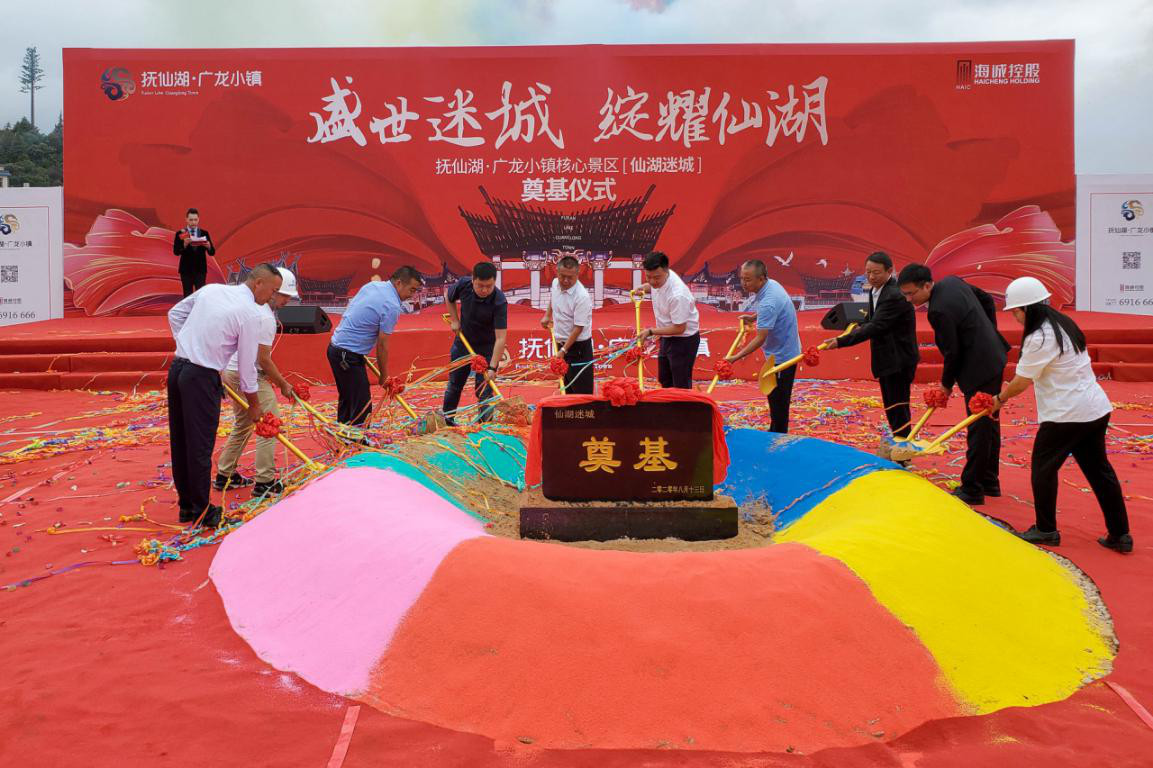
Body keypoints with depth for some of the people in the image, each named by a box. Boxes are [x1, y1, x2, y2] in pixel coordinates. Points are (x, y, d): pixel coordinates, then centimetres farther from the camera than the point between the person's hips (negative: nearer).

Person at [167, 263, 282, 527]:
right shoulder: (250, 313, -10)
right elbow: (246, 366, -5)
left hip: (177, 368, 8)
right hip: (202, 377, -8)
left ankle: (186, 505, 27)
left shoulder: (211, 289, 10)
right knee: (200, 447, 2)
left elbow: (174, 314, 20)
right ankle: (201, 512, 13)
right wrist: (254, 405, 7)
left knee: (180, 443, 14)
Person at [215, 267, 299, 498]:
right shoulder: (265, 317, -20)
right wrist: (283, 384, -9)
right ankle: (264, 483, -5)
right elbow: (263, 359, -20)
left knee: (243, 424, 22)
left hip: (231, 371, 10)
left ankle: (224, 475, 28)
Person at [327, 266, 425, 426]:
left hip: (336, 346, 10)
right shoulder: (392, 307, -17)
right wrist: (384, 376, -1)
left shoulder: (371, 285, 7)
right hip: (349, 355, -10)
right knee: (362, 406, -5)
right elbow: (382, 345, -14)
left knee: (346, 400, 21)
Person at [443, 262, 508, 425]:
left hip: (487, 346, -4)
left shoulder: (499, 302, -32)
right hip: (463, 340, 4)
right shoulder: (463, 284, -21)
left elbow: (500, 338, -36)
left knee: (484, 389, -7)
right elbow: (449, 297, 6)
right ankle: (447, 418, 35)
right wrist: (454, 320, -3)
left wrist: (492, 368, -41)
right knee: (454, 383, 17)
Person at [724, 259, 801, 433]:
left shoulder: (768, 303, -32)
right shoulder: (771, 284, -1)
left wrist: (736, 357, -33)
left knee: (778, 400, -1)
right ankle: (775, 432, 33)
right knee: (774, 397, 20)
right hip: (782, 351, 10)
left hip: (782, 355, -10)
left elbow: (760, 338, -33)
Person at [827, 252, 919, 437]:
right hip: (886, 359, 10)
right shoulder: (875, 290, 8)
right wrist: (860, 327, 4)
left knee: (898, 409, -5)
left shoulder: (895, 295, -23)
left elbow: (875, 327, -28)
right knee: (890, 408, 17)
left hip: (899, 361, -10)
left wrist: (840, 342, -29)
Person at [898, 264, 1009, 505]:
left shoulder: (939, 310, -25)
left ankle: (972, 490, 6)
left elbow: (952, 353, -18)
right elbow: (988, 300, 16)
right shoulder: (952, 281, 2)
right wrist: (988, 333, 19)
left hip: (979, 369, -10)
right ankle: (989, 482, 29)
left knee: (978, 428, -2)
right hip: (993, 358, 10)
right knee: (989, 423, 18)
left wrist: (946, 384, -3)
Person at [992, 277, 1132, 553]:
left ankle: (1046, 530, 16)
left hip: (1066, 415, -9)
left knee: (1043, 467, 7)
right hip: (1096, 410, 9)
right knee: (1099, 470, 13)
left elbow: (1021, 382, -10)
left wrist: (999, 399, 6)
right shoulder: (1063, 324, 11)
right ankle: (1120, 534, 18)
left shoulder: (1038, 338, -18)